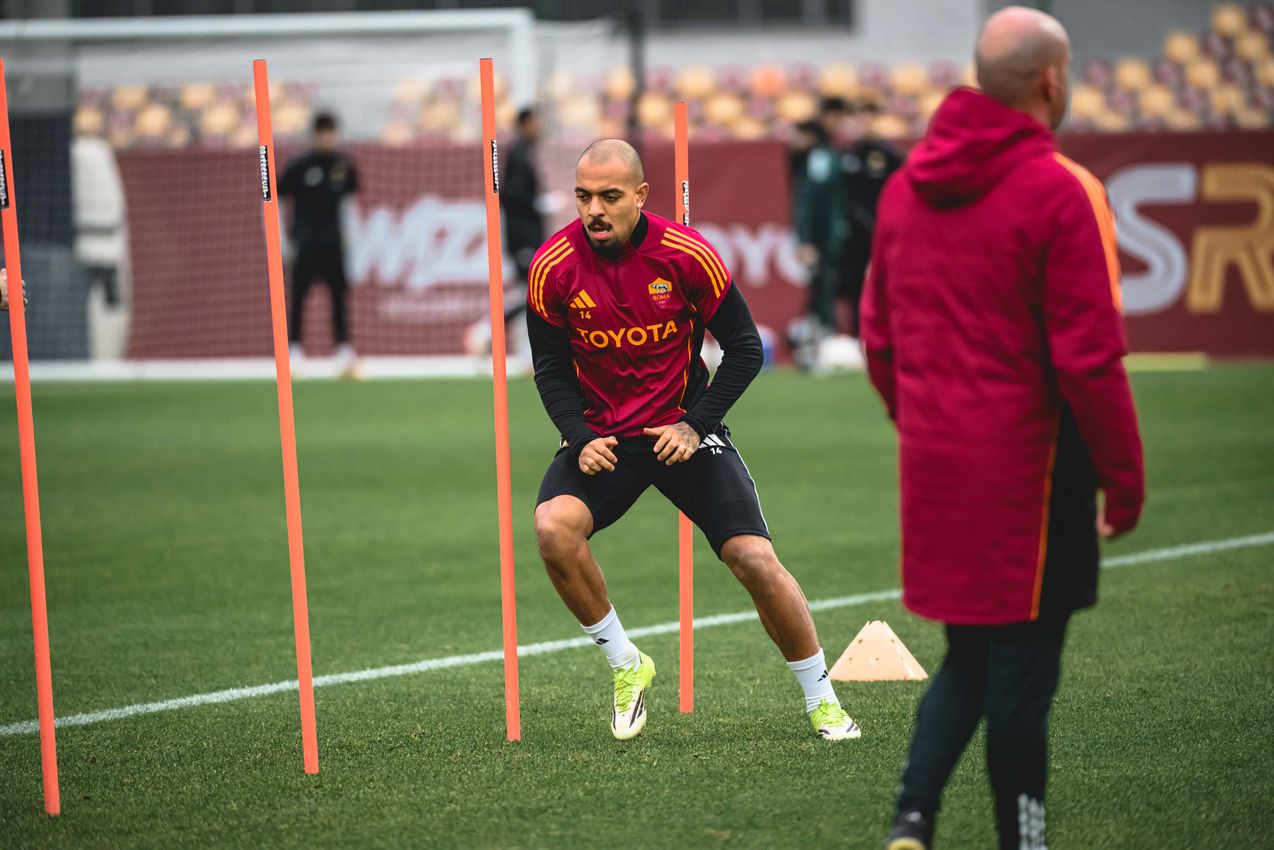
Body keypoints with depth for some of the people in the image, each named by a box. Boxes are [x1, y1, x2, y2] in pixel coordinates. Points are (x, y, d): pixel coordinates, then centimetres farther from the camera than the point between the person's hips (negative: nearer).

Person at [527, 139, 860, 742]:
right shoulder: (554, 267, -10)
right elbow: (551, 368, 2)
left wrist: (694, 425, -14)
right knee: (553, 526, -27)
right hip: (601, 437, 1)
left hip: (683, 430, -1)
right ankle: (624, 664, -6)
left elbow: (745, 349, -4)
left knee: (755, 559, -13)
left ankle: (821, 699, 8)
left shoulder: (686, 254, -14)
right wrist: (580, 438, -14)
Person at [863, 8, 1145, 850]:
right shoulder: (1061, 192, -14)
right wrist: (1125, 481, -8)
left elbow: (878, 337, 14)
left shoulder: (907, 186, 7)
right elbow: (1090, 359, -16)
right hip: (1025, 465, -6)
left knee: (969, 653, 17)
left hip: (935, 466, 6)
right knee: (1022, 661, 4)